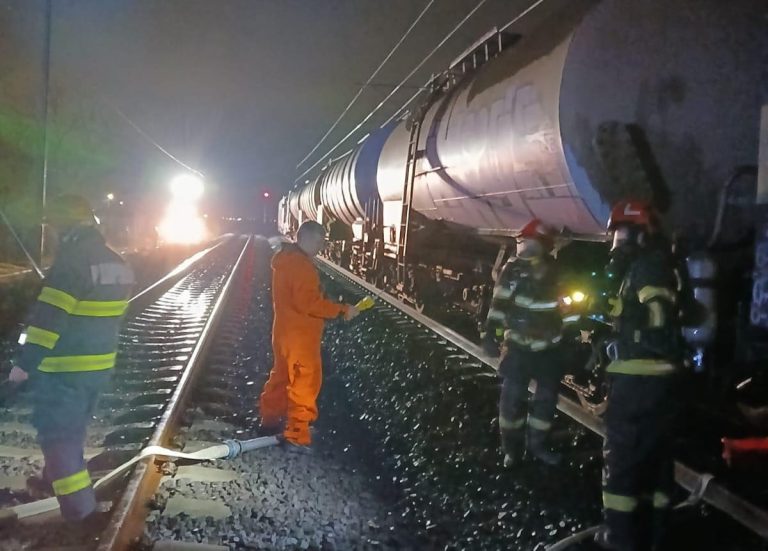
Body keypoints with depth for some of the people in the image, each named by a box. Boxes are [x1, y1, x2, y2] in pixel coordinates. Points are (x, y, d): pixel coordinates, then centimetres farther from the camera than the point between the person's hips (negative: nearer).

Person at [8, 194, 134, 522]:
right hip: (100, 365, 8)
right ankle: (57, 478, 42)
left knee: (56, 432, 2)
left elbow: (49, 317, -23)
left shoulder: (72, 260, -20)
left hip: (64, 368, -8)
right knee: (72, 428, 24)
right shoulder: (117, 264, 7)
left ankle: (79, 505, 2)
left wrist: (24, 362, -17)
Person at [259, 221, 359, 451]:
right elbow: (309, 302, -27)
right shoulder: (301, 264, -21)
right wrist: (342, 309, -22)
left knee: (282, 376, 21)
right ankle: (296, 436, 2)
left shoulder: (286, 260, 11)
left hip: (286, 331, 10)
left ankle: (270, 421, 34)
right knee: (305, 383, -3)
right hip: (299, 335, -10)